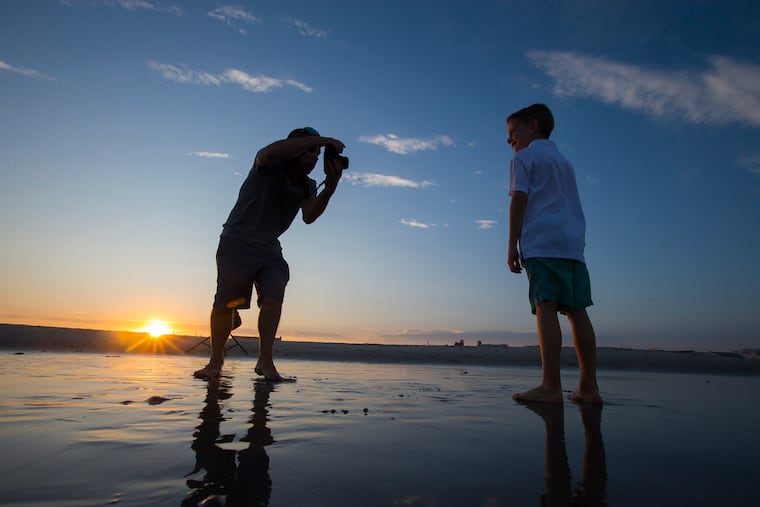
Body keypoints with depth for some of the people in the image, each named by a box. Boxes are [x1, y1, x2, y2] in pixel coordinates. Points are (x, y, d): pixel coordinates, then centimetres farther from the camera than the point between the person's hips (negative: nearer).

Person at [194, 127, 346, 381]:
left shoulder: (308, 186, 2)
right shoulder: (267, 167, -14)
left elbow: (309, 216, -17)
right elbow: (272, 151, -39)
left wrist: (329, 188, -33)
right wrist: (321, 139, -41)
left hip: (269, 247, 5)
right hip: (237, 242, -4)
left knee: (274, 295, -16)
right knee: (225, 304, -3)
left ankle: (265, 361, -11)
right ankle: (216, 361, 18)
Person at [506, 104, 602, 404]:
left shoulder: (524, 157, 9)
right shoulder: (564, 162, 30)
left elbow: (519, 200, -4)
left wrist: (512, 244, -6)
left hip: (542, 242, -7)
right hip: (573, 243, 7)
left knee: (546, 308, -15)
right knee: (576, 310, 3)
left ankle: (551, 387, -20)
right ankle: (589, 387, 2)